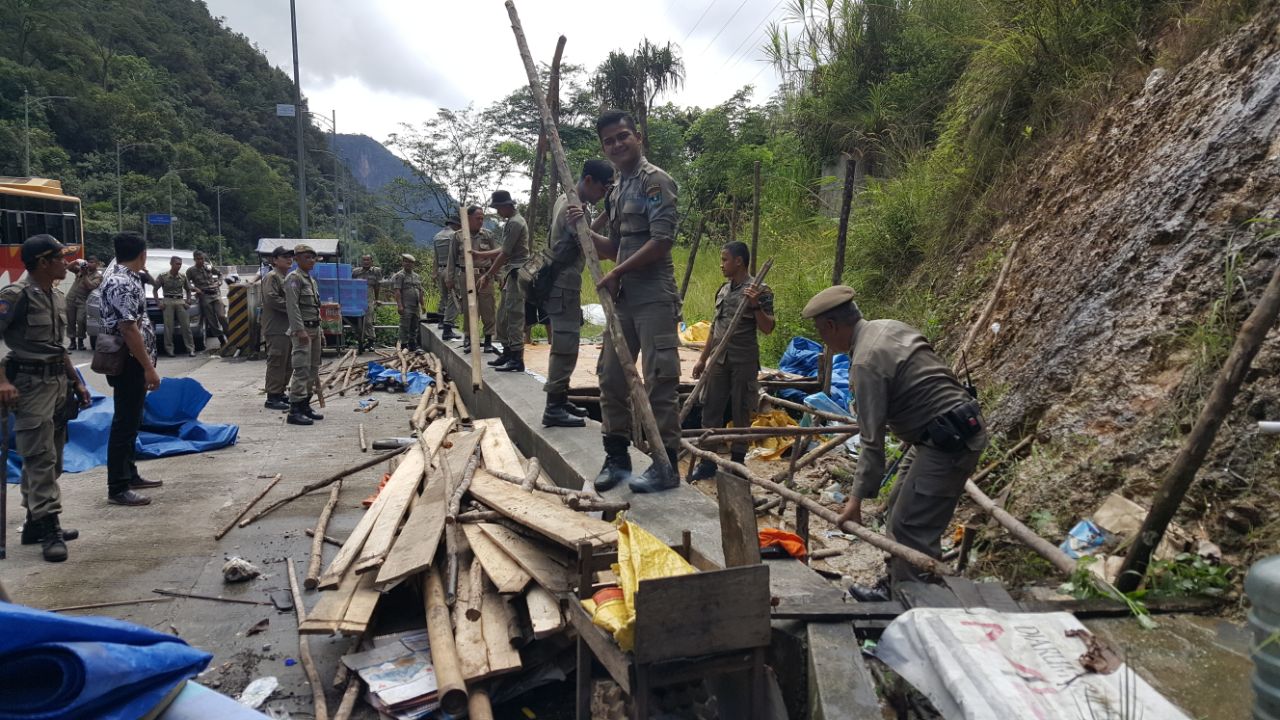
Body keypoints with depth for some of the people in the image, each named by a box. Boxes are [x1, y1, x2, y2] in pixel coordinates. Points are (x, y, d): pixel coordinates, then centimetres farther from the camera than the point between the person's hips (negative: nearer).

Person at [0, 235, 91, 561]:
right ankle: (49, 528, -5)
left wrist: (76, 381, 19)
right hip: (31, 384, -8)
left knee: (50, 458, 13)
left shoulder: (57, 296, 13)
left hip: (57, 382, 8)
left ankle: (35, 522, 23)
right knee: (41, 458, -8)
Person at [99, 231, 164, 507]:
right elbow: (129, 329, -24)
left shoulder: (123, 279, 13)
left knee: (131, 421, 17)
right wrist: (149, 367, -22)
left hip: (133, 362, 11)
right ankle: (117, 488, 0)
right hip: (129, 363, -11)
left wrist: (147, 363, 24)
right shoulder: (122, 284, -19)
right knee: (124, 423, -5)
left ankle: (130, 475, 27)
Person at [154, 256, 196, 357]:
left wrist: (188, 300, 7)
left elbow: (188, 289, 21)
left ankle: (191, 349, -4)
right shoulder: (163, 276, 0)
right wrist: (158, 302, -1)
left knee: (186, 326, -5)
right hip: (168, 302, -2)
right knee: (169, 327, -5)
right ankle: (169, 349, 1)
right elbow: (155, 289, 7)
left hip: (180, 301, 2)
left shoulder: (183, 277, 9)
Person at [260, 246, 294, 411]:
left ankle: (280, 392, 24)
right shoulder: (271, 277, -10)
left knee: (287, 363, 14)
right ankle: (272, 397, -4)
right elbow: (272, 299, -22)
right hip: (277, 328, -10)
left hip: (289, 327, 10)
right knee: (277, 362, -8)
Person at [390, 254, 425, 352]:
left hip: (416, 307, 7)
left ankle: (413, 345, 19)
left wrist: (423, 304, 14)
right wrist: (399, 305, -19)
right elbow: (397, 291, -12)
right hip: (406, 307, -7)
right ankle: (404, 345, 1)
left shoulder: (417, 276, 17)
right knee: (405, 326, -4)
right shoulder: (400, 276, -4)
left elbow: (420, 292, 20)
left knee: (415, 327, 10)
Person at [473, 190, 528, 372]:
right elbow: (503, 250, 23)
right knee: (503, 315, 13)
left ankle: (517, 359, -11)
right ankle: (508, 352, 20)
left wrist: (488, 275, -11)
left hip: (517, 273, -10)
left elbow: (504, 254, -15)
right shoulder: (511, 222, 19)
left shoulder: (515, 223, -13)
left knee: (514, 316, -11)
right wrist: (480, 255, 24)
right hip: (511, 274, 10)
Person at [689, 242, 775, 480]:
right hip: (719, 359, 6)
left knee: (740, 413, 3)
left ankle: (737, 462, 14)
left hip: (743, 361, -6)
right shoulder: (722, 290, 13)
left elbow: (767, 329, -11)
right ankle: (708, 461, 13)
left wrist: (756, 306, -26)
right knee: (711, 409, 5)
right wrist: (702, 359, 17)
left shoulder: (759, 290, -7)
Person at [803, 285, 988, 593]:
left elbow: (872, 439, -20)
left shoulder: (866, 362, -20)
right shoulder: (888, 326, 8)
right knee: (899, 513, 18)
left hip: (948, 440, -11)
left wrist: (858, 497, -14)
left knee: (912, 529, -8)